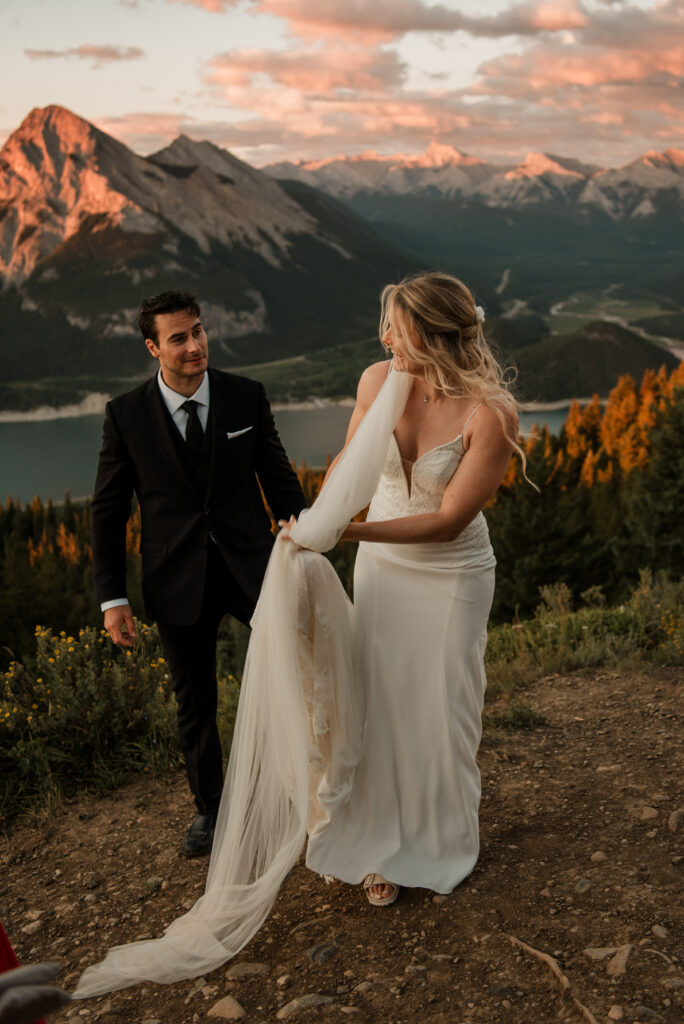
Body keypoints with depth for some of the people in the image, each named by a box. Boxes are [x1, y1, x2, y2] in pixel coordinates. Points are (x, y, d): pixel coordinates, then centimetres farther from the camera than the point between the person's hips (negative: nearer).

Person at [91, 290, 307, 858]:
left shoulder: (246, 396, -2)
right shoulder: (127, 414, -5)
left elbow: (280, 480, 5)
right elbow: (108, 508, 0)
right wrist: (112, 597, -4)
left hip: (250, 565, 0)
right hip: (179, 581, 0)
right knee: (195, 703, 13)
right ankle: (211, 807, 36)